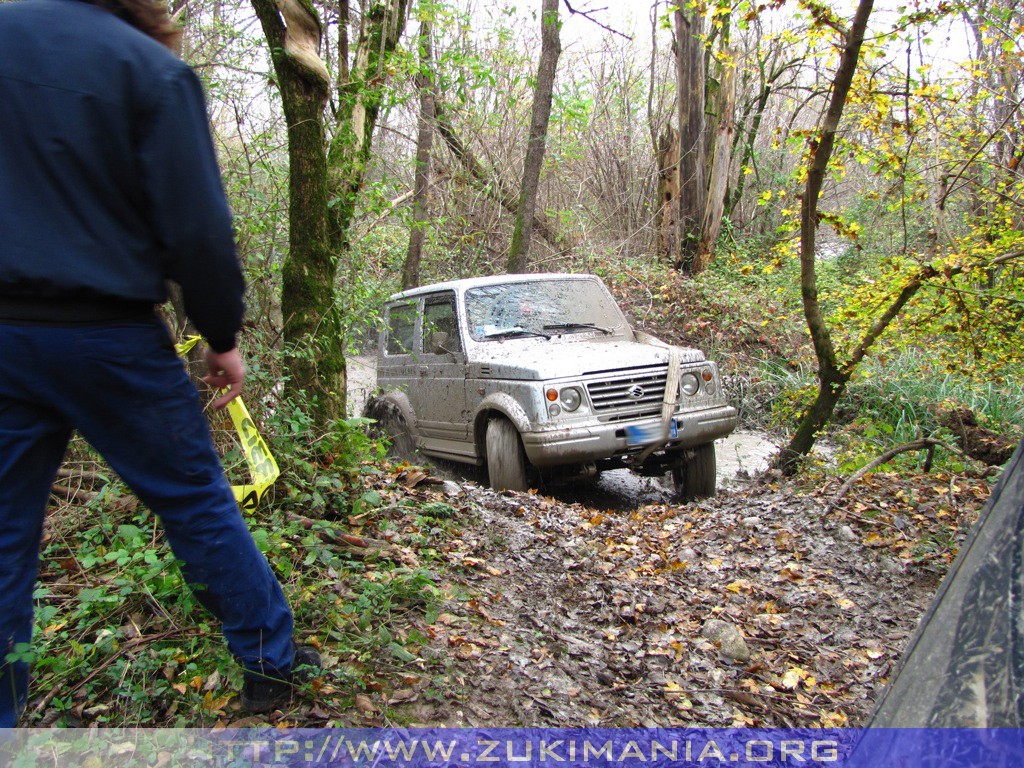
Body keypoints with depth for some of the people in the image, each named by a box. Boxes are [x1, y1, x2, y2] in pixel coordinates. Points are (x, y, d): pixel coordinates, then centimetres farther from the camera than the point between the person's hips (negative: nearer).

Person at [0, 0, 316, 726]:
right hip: (107, 335, -4)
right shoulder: (155, 70, -8)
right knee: (198, 503, 8)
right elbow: (198, 230, -12)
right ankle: (270, 661, 21)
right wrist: (223, 335, -1)